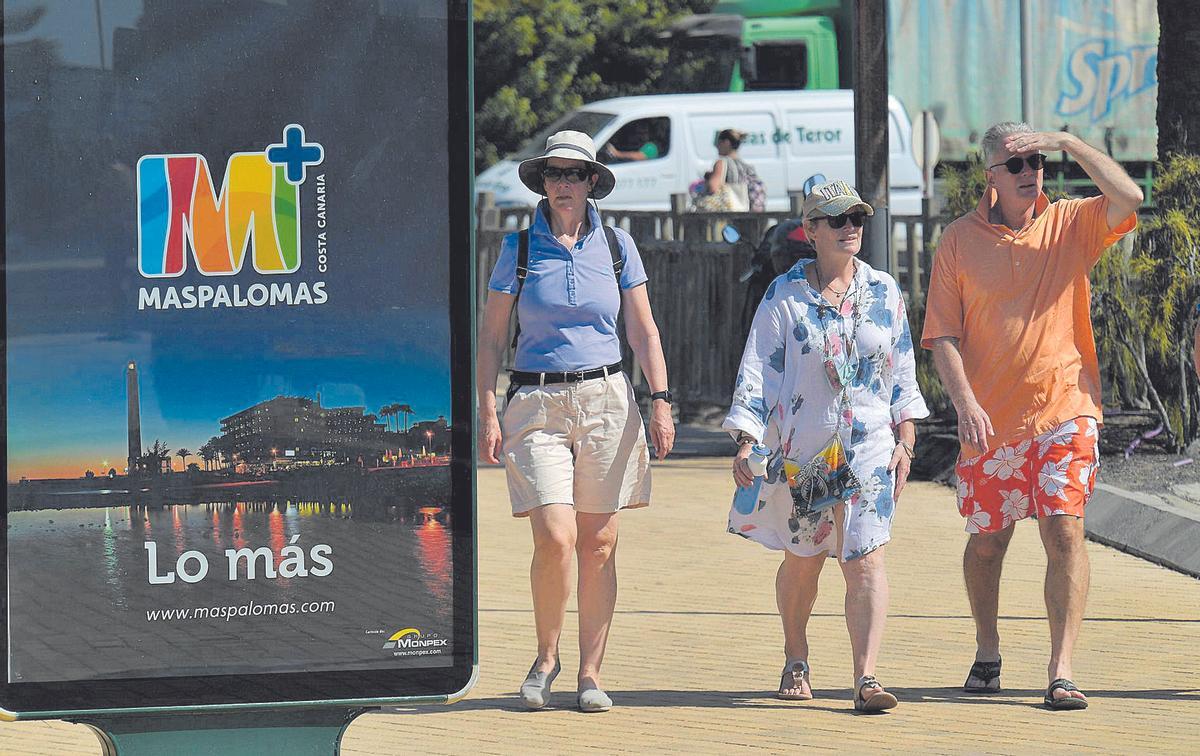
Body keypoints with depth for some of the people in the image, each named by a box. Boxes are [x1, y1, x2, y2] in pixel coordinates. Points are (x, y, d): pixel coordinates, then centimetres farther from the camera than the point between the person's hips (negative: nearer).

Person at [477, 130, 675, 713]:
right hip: (536, 404, -1)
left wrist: (660, 401, -1)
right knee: (554, 539, -14)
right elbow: (491, 336, 6)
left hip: (605, 400, 2)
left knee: (598, 544, 1)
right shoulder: (519, 248, 3)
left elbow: (643, 331, 10)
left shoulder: (616, 246, 7)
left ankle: (590, 674, 8)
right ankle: (546, 655, 8)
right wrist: (487, 413, -3)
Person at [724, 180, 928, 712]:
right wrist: (745, 440, -12)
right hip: (802, 447, -1)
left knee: (865, 559, -11)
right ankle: (795, 662, 32)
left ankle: (866, 677, -18)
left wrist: (905, 441, 8)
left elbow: (902, 372, 13)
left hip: (869, 449, 1)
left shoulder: (884, 293, 8)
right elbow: (757, 370, -3)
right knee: (802, 559, 10)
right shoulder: (785, 295, -1)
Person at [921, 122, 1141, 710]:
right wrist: (965, 404, -14)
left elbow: (1128, 198, -16)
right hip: (990, 418, 1)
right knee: (986, 541, 11)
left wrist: (1067, 143, -17)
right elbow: (942, 335, -1)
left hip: (1064, 411, -1)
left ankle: (1061, 671, -13)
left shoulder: (1068, 224, 3)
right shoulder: (960, 240, 2)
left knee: (1065, 532, -12)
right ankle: (986, 655, 33)